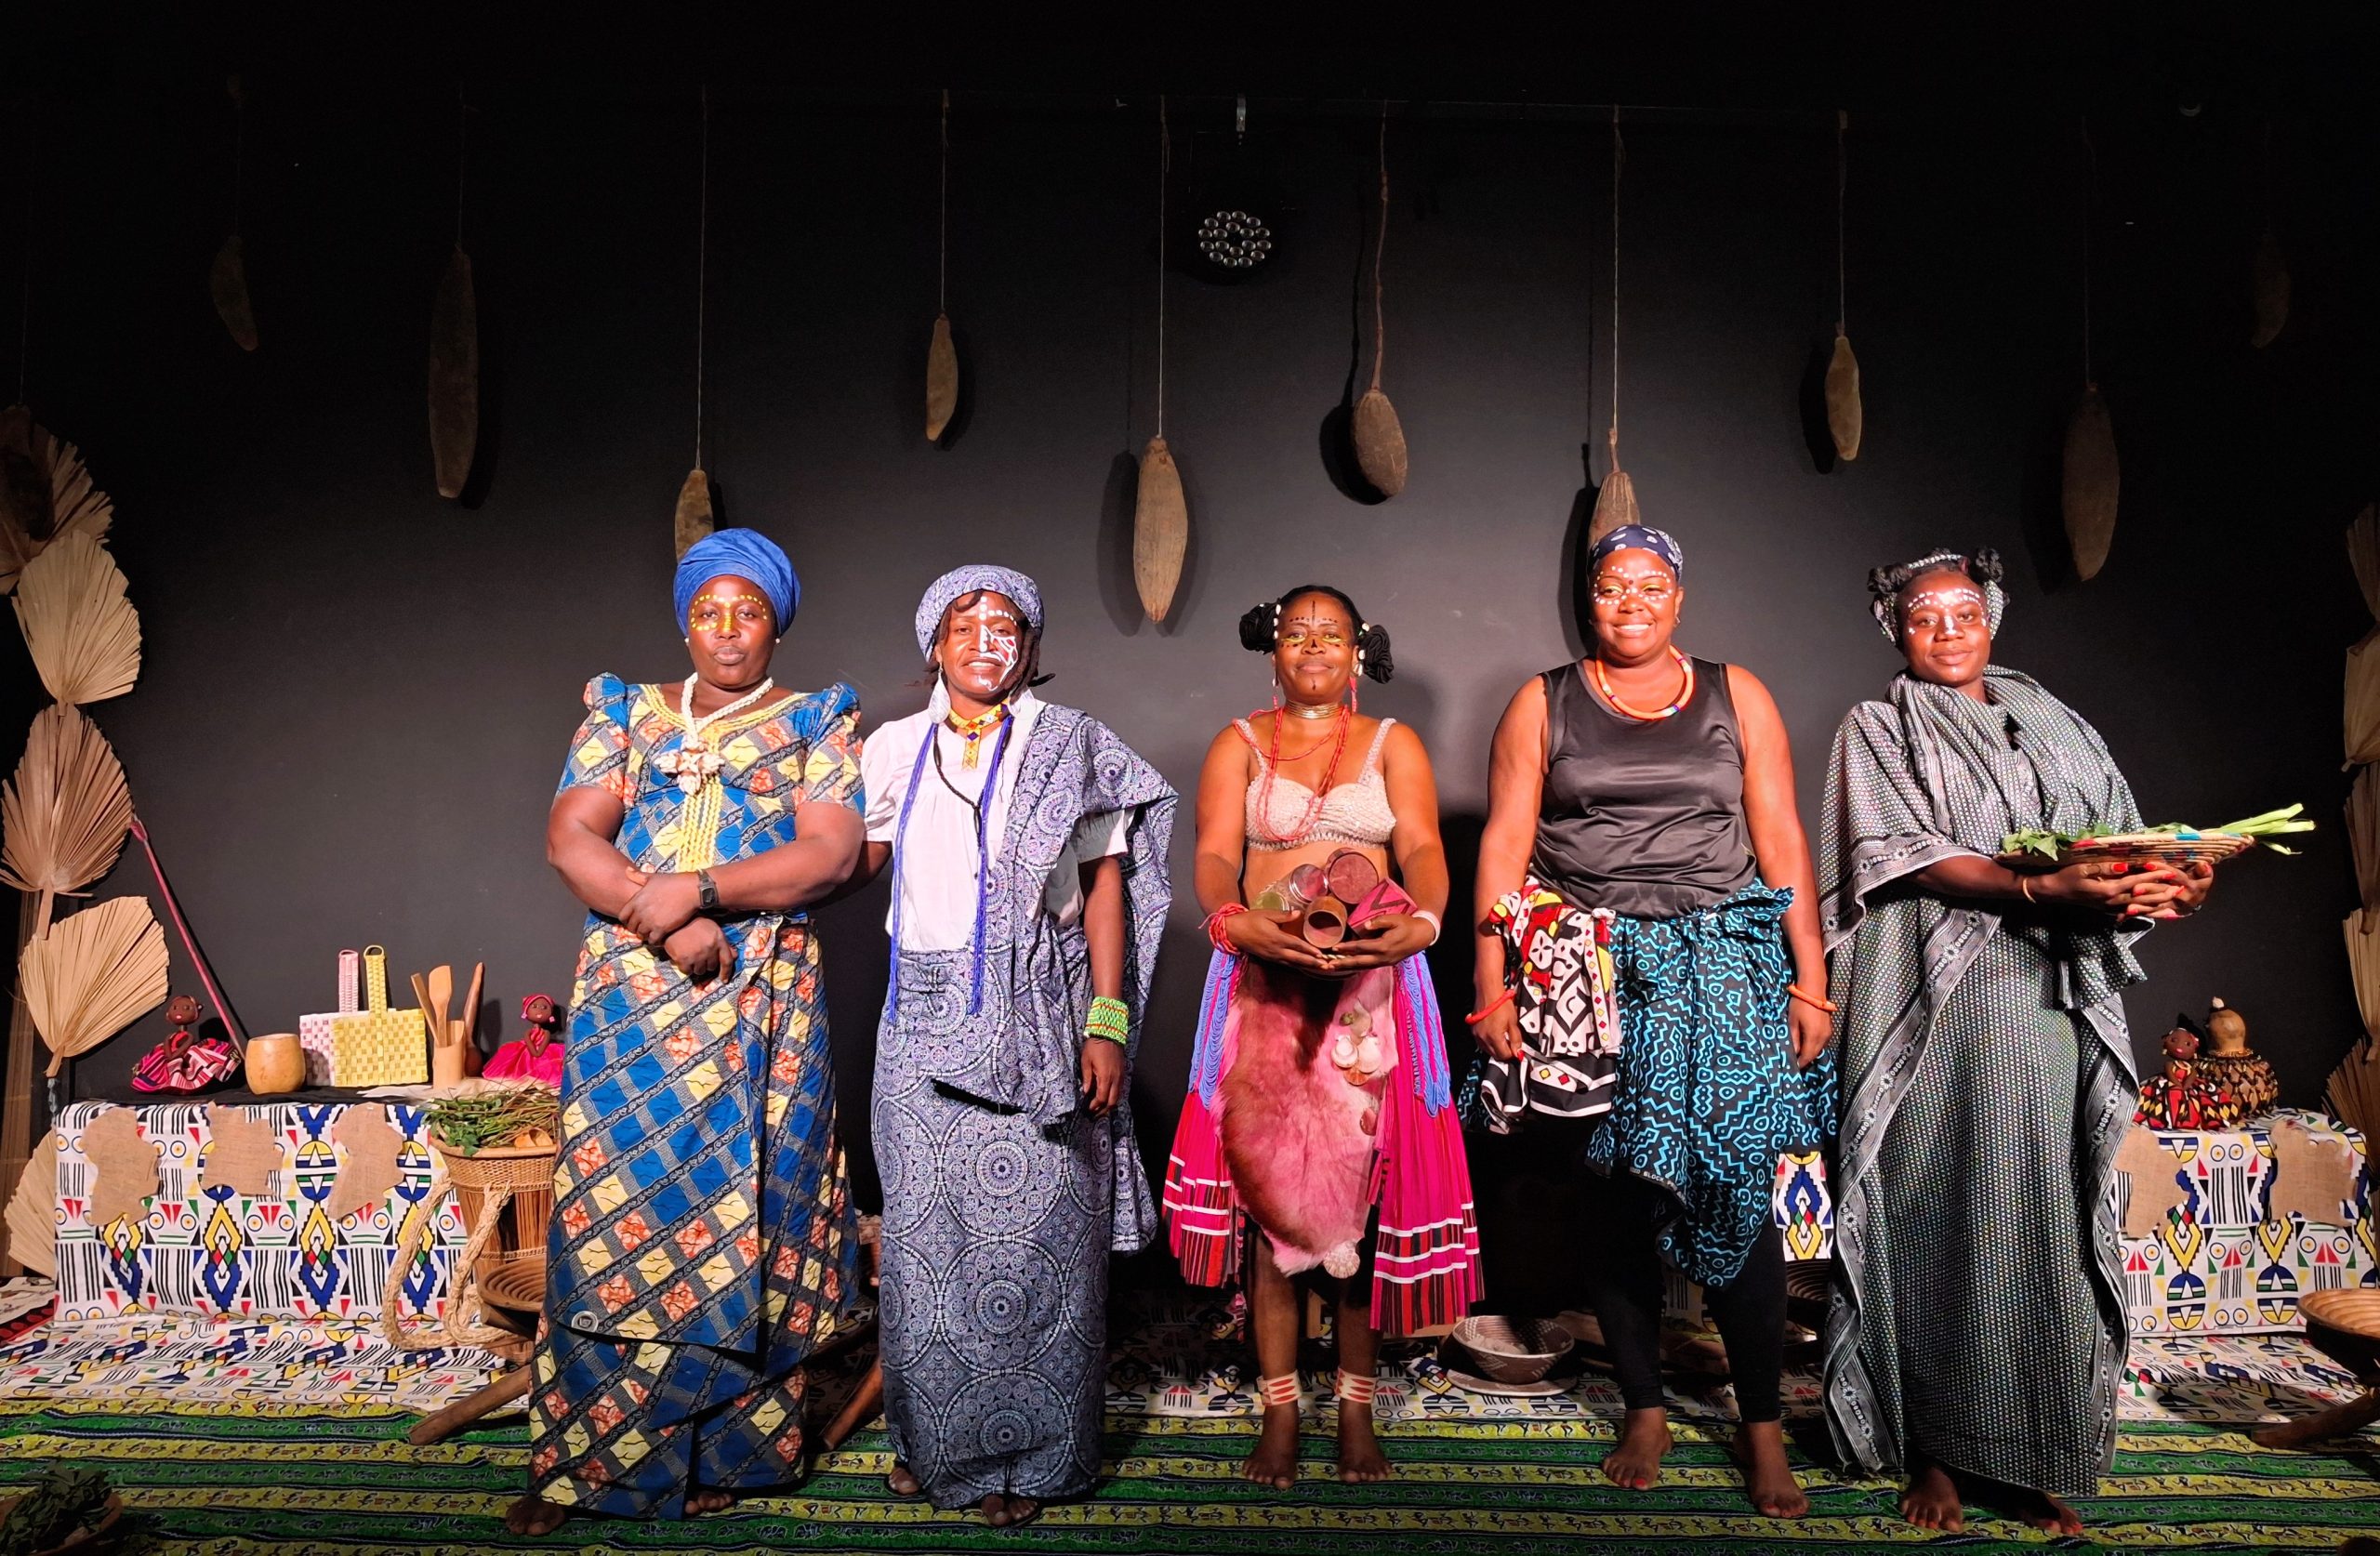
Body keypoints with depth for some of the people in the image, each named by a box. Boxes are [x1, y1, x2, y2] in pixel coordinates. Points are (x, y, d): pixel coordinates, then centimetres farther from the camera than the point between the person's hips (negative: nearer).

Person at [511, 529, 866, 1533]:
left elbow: (833, 851, -7)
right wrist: (663, 919, -14)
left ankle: (725, 1452, 16)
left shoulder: (815, 726, 6)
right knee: (613, 1222, 2)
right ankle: (581, 1464, 13)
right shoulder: (626, 714, 13)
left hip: (761, 1009, -2)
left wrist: (699, 889, -17)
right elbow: (570, 837, 1)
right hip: (628, 1005, 2)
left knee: (743, 1224, 2)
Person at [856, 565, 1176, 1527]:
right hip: (927, 1020, 3)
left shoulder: (1072, 747, 3)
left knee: (1034, 1231, 1)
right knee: (926, 1231, 8)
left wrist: (1107, 1021, -8)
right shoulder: (896, 747, 10)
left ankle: (1026, 1456, 16)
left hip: (1037, 1021, -2)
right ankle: (930, 1438, 26)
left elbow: (1104, 886, -1)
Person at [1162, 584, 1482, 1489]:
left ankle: (1356, 1412, 10)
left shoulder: (1393, 744, 13)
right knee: (1267, 1189, -4)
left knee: (1365, 1188, -2)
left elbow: (1423, 849, -2)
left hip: (1374, 986, 0)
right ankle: (1279, 1416, 6)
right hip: (1264, 984, 0)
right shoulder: (1239, 745, 12)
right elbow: (1214, 855, -2)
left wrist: (1422, 921, -24)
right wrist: (1236, 920, -24)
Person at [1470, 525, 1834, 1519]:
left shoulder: (1735, 695, 10)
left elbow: (1781, 839, 7)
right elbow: (1504, 842, 3)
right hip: (1588, 971, 0)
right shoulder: (1542, 703, 9)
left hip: (1723, 964, 0)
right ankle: (1644, 1409, 20)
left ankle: (1762, 1424, 10)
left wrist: (1811, 977, 0)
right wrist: (1491, 979, -5)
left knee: (1733, 1185, -5)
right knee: (1614, 1188, 4)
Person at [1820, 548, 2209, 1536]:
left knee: (2043, 1215, 0)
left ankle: (2030, 1459, 9)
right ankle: (1933, 1451, 6)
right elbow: (1904, 851, -6)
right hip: (1935, 1000, -3)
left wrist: (2171, 883, -10)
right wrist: (2040, 891, -19)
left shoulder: (2053, 724, 21)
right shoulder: (1876, 729, 9)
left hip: (2052, 1004, 3)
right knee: (1938, 1213, -3)